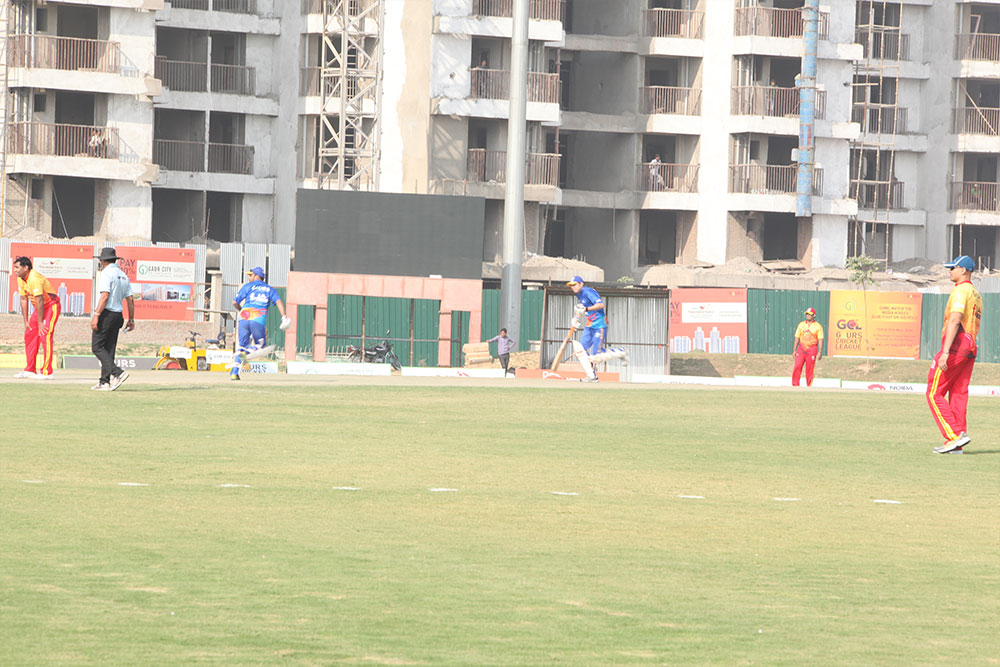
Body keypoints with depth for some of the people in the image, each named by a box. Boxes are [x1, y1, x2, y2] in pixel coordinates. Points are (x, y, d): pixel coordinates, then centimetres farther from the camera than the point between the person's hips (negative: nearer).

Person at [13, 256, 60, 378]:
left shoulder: (34, 279, -27)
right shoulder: (21, 279, 2)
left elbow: (39, 301, -26)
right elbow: (23, 300, 8)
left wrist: (40, 323, -23)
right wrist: (26, 321, 6)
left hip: (51, 306, -9)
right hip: (40, 308, 9)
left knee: (45, 335, -17)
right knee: (29, 335, 7)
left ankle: (46, 372, -17)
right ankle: (30, 370, 13)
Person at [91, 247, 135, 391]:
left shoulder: (106, 274, -9)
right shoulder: (123, 275, 15)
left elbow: (104, 296, -19)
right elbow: (130, 300, 15)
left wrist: (96, 315, -21)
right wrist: (131, 320, 19)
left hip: (106, 314, -8)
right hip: (118, 315, 8)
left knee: (97, 347, -6)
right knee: (109, 349, 9)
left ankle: (118, 373, -20)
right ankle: (104, 382, 7)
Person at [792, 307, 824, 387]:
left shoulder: (818, 326, 1)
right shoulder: (801, 325, 10)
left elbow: (820, 340, -2)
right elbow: (797, 338, 12)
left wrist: (820, 352, -10)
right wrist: (794, 350, 6)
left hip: (812, 349, -3)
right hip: (801, 349, 3)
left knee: (810, 370, -2)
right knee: (797, 367, -8)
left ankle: (809, 386, 5)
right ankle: (795, 385, -5)